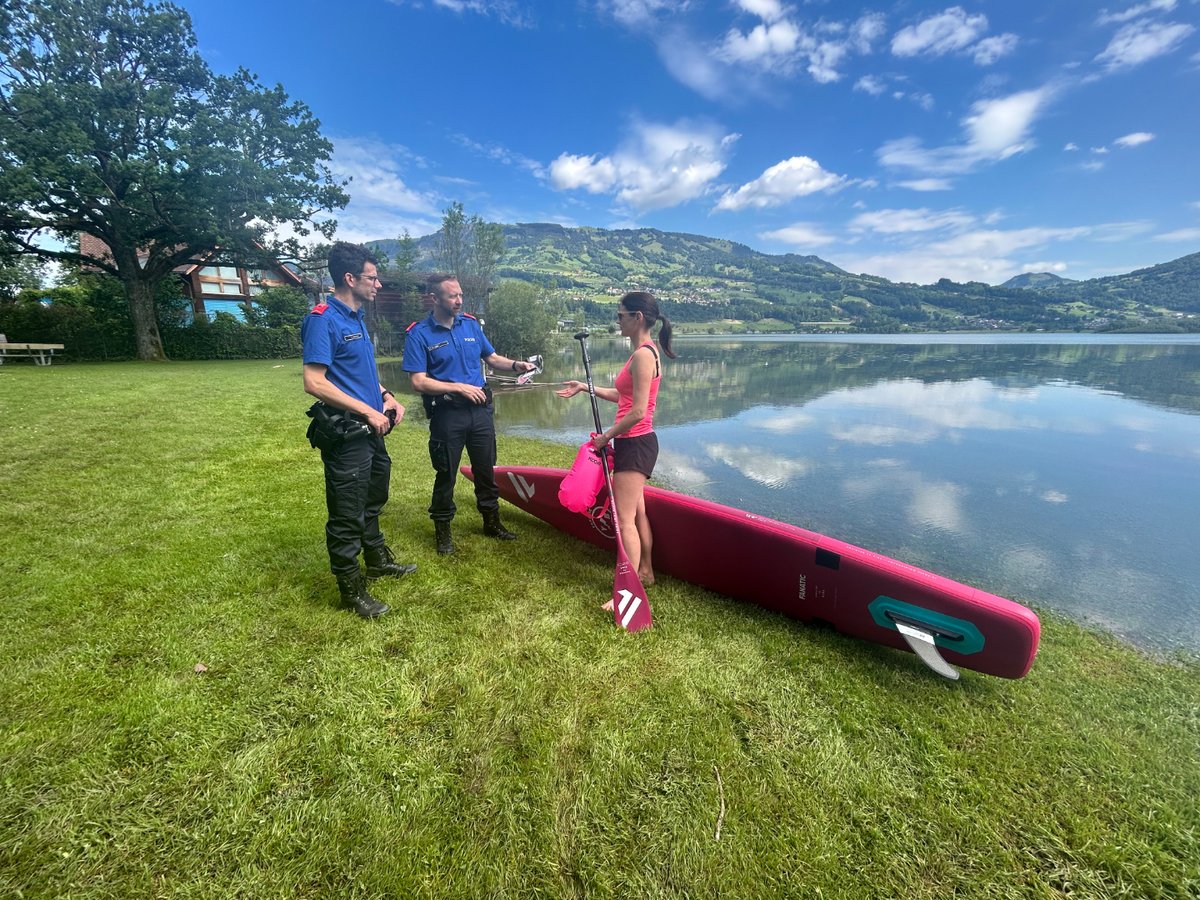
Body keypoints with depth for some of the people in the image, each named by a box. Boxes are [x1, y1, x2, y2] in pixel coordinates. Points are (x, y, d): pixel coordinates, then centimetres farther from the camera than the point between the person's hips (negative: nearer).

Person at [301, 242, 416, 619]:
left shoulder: (356, 319, 13)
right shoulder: (323, 319, -15)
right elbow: (314, 382, -22)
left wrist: (387, 396, 7)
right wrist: (368, 411, -21)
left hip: (371, 432, 10)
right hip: (345, 435, -9)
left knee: (372, 503, 24)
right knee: (347, 516, 4)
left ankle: (378, 560, 43)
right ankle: (352, 589, 19)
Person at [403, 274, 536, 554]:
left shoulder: (471, 324, 6)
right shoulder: (419, 334, -8)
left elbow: (491, 357, 16)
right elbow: (419, 382, -13)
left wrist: (515, 365, -3)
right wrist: (460, 387, -17)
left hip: (480, 409, 5)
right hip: (446, 414, -4)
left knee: (486, 469, 14)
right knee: (446, 475, 7)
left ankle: (492, 522, 31)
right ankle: (442, 529, 25)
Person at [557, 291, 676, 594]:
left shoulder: (642, 355, -19)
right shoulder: (646, 352, 12)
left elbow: (638, 412, -23)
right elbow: (624, 396, 19)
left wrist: (607, 436, -11)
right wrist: (586, 387, 19)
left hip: (635, 444, -10)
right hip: (636, 443, 10)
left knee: (624, 518, -7)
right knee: (637, 511, 19)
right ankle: (646, 571, 35)